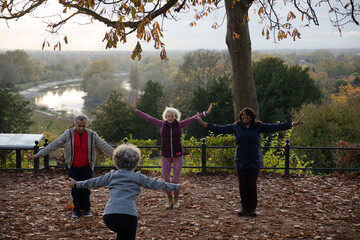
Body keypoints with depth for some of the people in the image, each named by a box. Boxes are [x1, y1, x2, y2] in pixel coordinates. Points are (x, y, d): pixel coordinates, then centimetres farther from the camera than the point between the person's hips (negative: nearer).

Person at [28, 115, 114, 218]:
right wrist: (39, 154, -11)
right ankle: (76, 210, 16)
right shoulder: (68, 134, -9)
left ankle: (86, 209, 15)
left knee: (85, 189, -4)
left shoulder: (92, 135, -7)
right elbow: (54, 145, -8)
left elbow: (105, 146, -4)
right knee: (75, 189, -3)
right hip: (73, 168, 0)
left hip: (86, 168, 0)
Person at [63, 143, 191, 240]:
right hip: (128, 215, -3)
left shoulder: (112, 175, 18)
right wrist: (178, 187, 19)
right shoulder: (137, 177, 12)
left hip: (109, 216, 3)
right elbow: (156, 184, 13)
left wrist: (76, 184, 41)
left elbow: (94, 182, 26)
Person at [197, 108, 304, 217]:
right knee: (242, 186, 3)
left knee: (252, 186, -1)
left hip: (254, 163, -1)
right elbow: (219, 129, 6)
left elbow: (275, 127, 4)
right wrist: (203, 123, 2)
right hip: (240, 162, 1)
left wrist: (294, 124, 1)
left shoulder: (259, 127, 4)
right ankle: (245, 208, 17)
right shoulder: (235, 127, 4)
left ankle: (252, 209, 14)